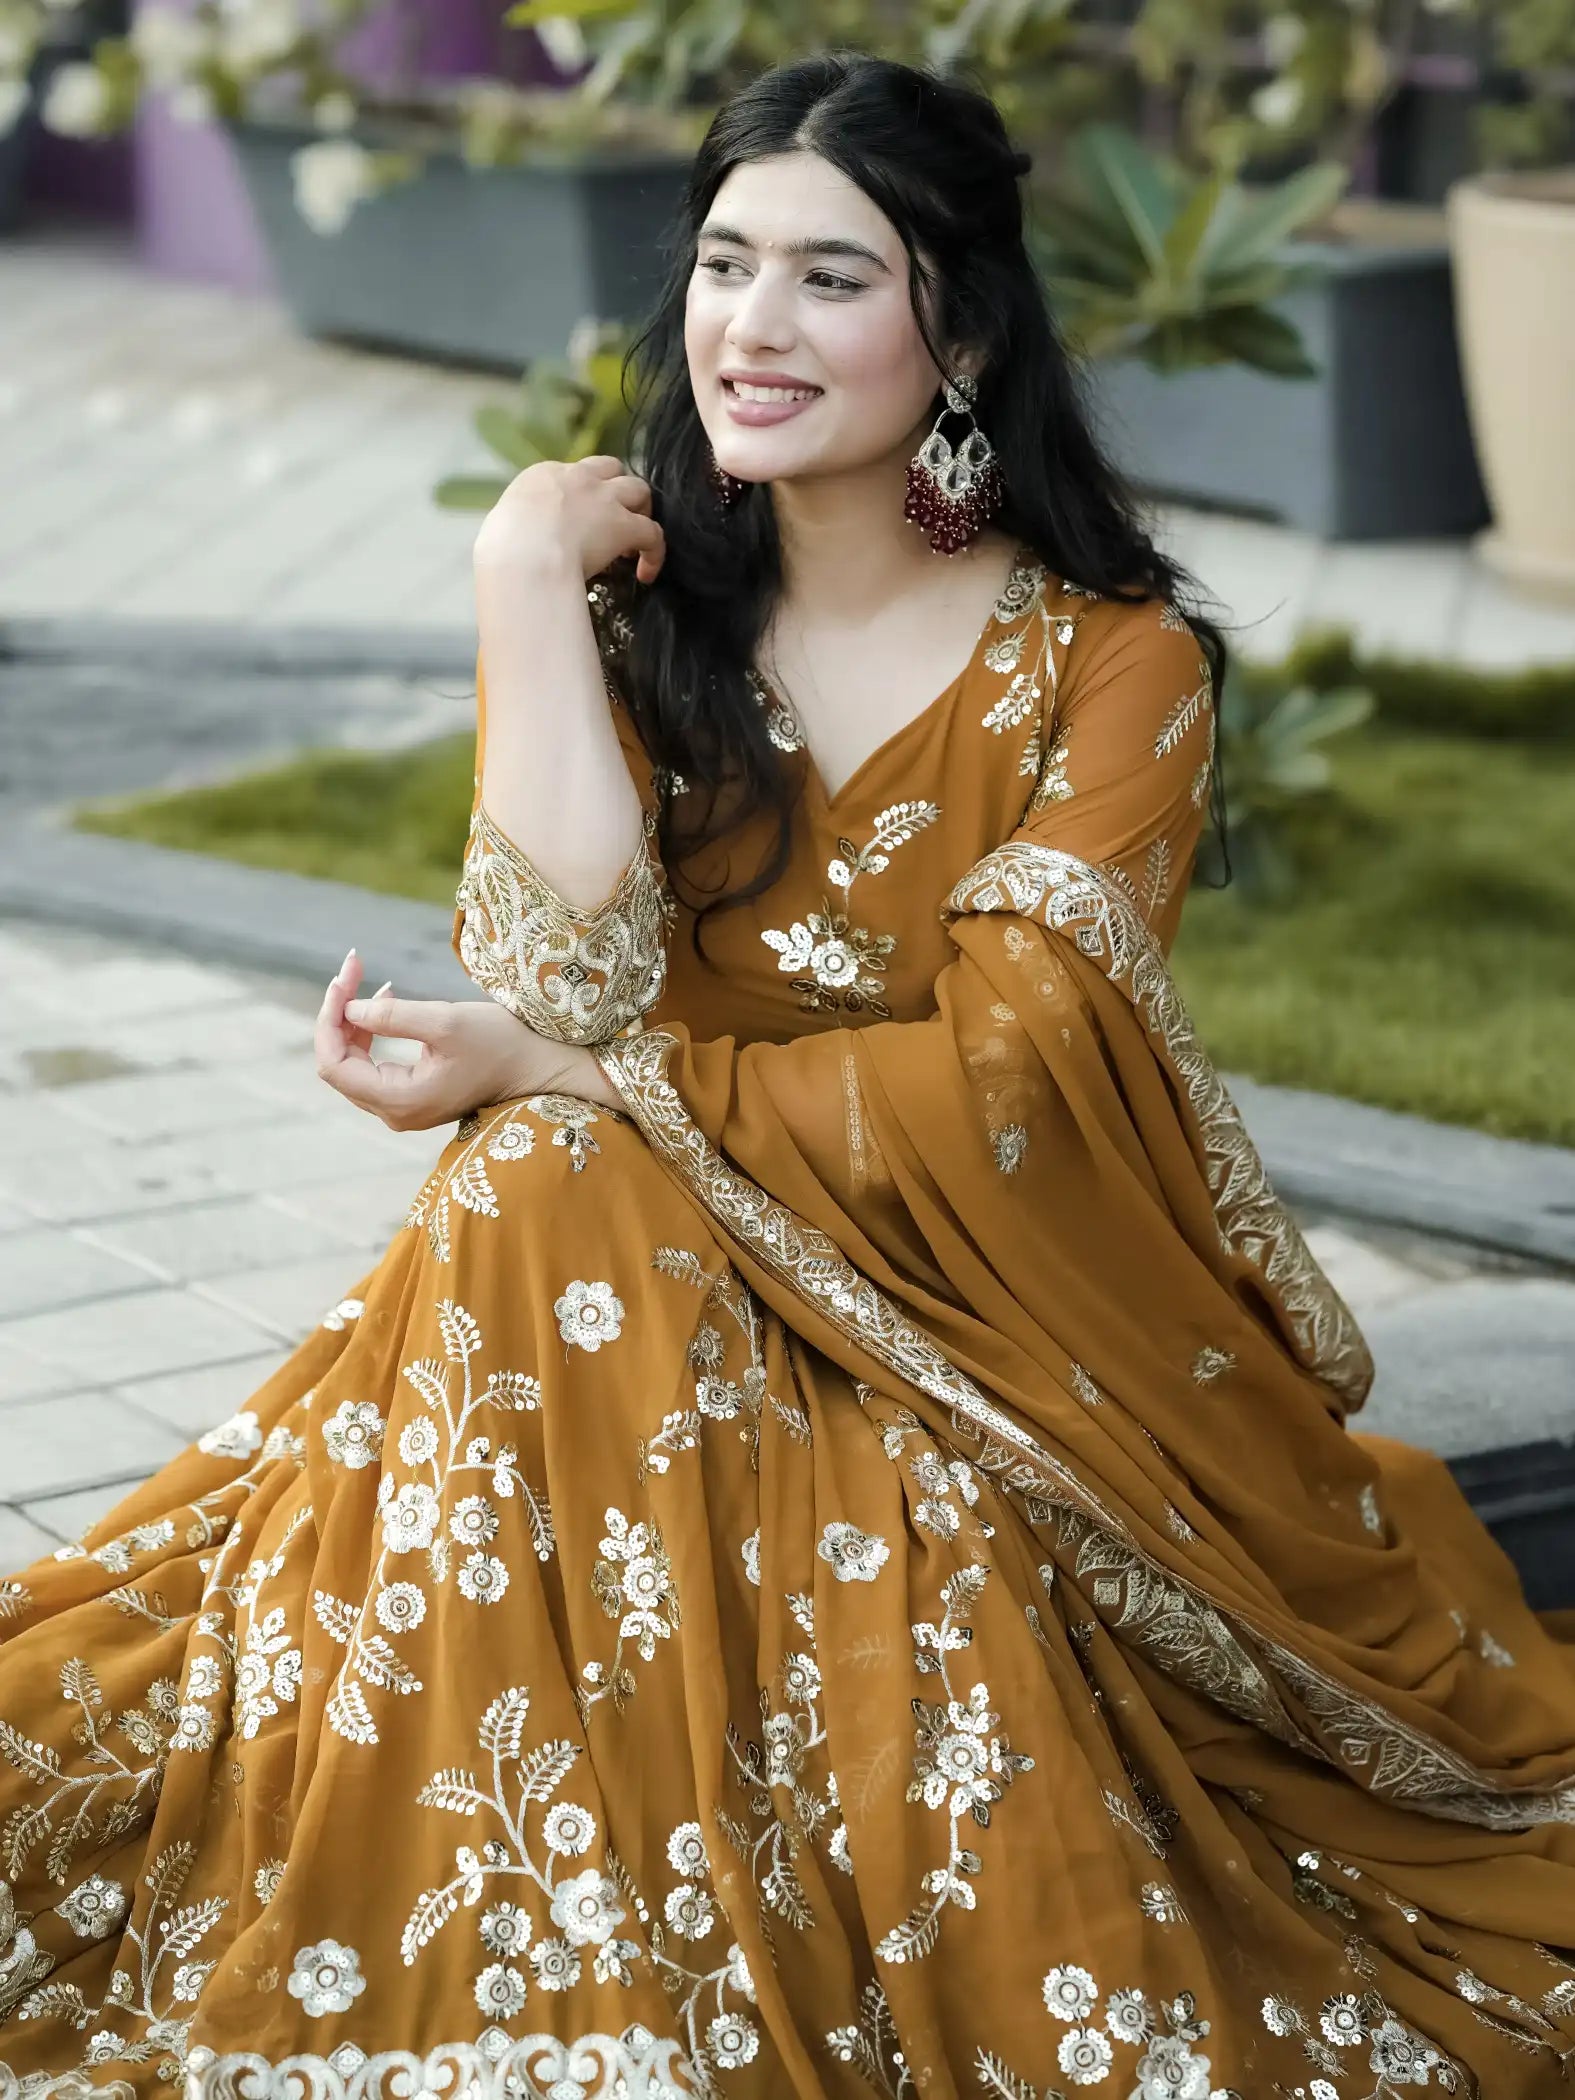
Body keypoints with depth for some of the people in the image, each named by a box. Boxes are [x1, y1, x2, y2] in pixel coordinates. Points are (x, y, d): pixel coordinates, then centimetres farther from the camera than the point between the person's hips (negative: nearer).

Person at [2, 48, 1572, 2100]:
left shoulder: (1112, 667, -3)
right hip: (639, 1314, 3)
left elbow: (1000, 1088, -15)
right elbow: (575, 984, -12)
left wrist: (548, 1078, -16)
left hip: (988, 1352, -2)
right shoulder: (641, 612, 5)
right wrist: (525, 587, -13)